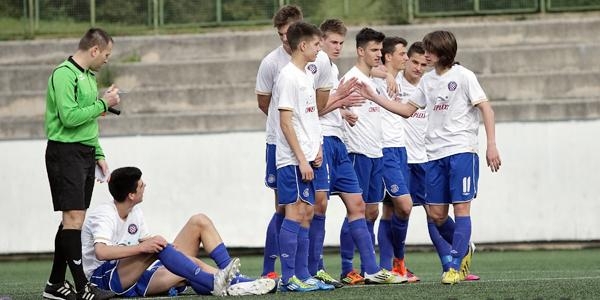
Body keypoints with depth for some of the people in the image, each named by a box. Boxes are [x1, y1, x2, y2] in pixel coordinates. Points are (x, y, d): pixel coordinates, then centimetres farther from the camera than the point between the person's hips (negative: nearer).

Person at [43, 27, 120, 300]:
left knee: (74, 220, 9)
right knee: (73, 219, -13)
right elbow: (70, 117, -20)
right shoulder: (64, 74, -11)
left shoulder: (88, 76, 19)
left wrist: (98, 154, 18)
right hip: (66, 152, -10)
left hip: (85, 154, 10)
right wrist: (103, 104, -12)